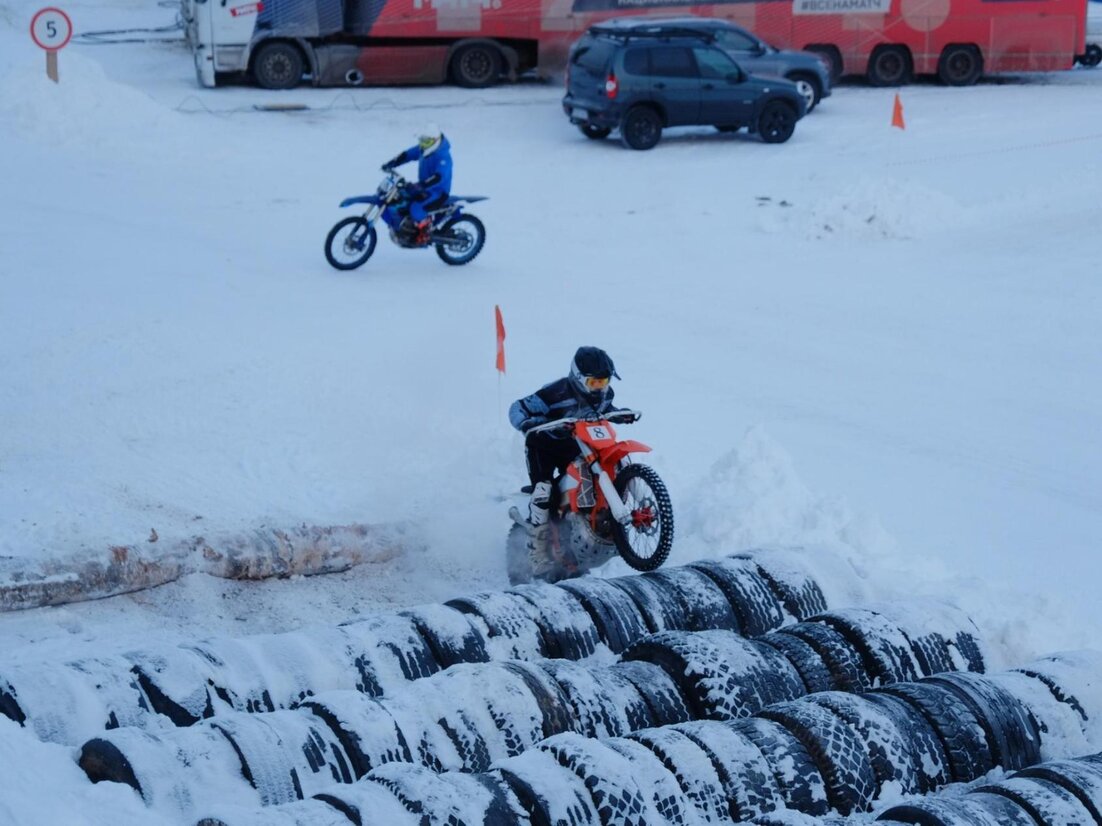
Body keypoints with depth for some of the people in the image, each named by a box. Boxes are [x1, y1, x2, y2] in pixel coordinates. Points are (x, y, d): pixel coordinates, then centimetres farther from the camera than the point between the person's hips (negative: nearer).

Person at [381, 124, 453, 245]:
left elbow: (439, 177, -38)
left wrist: (420, 186, -48)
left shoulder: (443, 156, -25)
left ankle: (426, 232, -12)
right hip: (424, 189, 10)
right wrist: (391, 164, -8)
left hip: (438, 192, -10)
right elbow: (407, 154, 7)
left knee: (416, 208, -32)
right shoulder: (423, 149, 2)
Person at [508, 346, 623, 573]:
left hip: (575, 446, 6)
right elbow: (517, 408, -24)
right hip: (544, 444, -6)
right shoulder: (557, 392, -26)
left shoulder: (603, 393, -4)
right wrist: (527, 423, -45)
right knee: (543, 491, -23)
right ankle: (538, 555, -20)